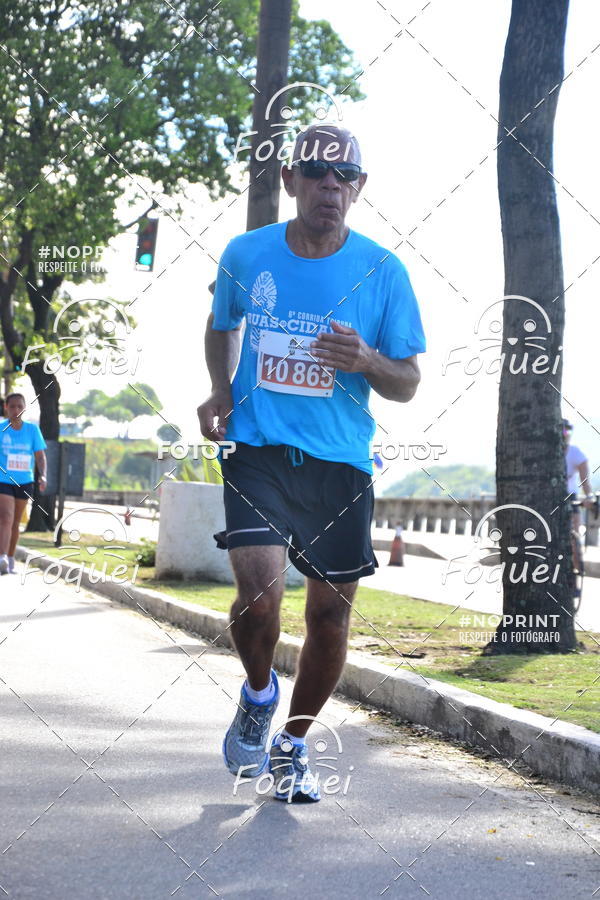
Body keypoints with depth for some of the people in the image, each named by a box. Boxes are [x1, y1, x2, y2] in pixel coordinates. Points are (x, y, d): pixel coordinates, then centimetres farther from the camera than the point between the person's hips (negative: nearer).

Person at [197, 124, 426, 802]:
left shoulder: (383, 272, -2)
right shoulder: (246, 255, 1)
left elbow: (408, 384, 3)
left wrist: (368, 361, -19)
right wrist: (220, 389, 4)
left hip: (341, 461, 1)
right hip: (257, 449, -1)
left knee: (331, 614, 4)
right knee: (259, 591, -20)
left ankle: (291, 747, 27)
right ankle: (258, 694, 14)